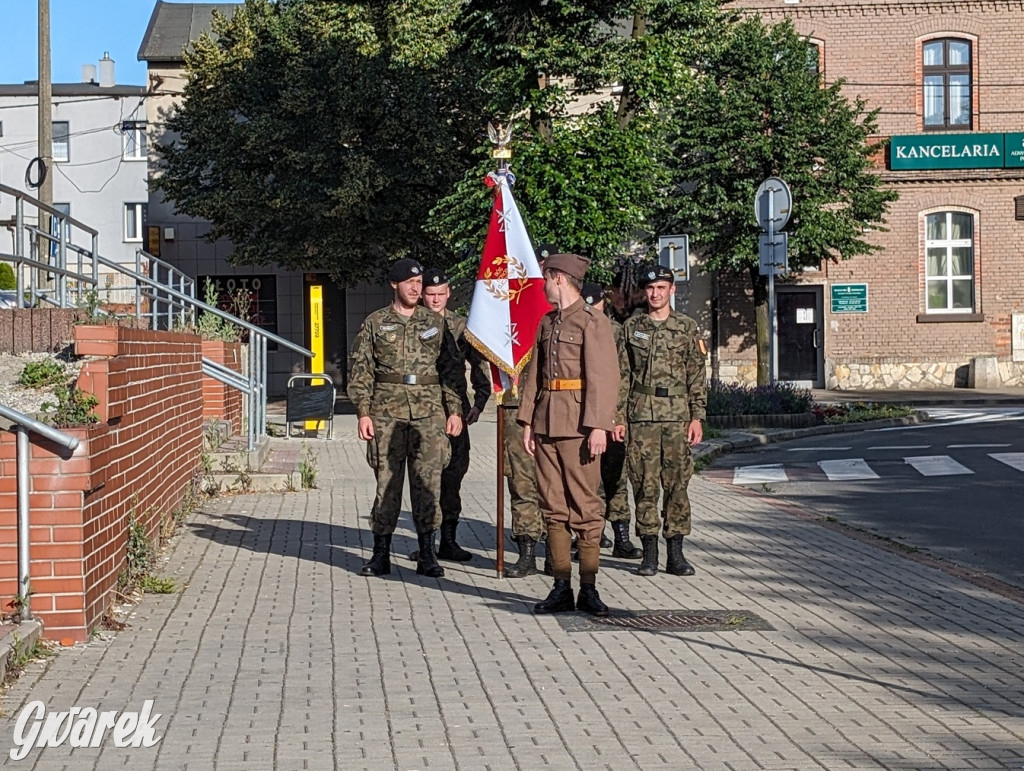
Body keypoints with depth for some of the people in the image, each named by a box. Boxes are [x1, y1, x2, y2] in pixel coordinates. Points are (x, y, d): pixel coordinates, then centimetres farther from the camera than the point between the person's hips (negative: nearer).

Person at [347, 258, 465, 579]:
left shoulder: (435, 323, 11)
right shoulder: (375, 323, 6)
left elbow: (452, 368, 11)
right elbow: (361, 371, 4)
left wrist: (454, 410, 4)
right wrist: (363, 412, -4)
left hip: (429, 411, 1)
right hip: (387, 411, -1)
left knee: (428, 482, 1)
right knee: (387, 481, 1)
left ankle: (427, 554, 8)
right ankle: (381, 554, 8)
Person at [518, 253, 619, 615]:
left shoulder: (593, 321, -6)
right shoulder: (546, 323, 16)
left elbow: (604, 378, -12)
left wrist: (598, 426, -18)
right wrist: (528, 421, 12)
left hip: (578, 425, -7)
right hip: (546, 424, 7)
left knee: (585, 506, -2)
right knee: (553, 506, 7)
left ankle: (588, 588, 4)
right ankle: (562, 587, 13)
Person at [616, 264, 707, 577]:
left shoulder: (687, 327, 7)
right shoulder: (631, 327, 9)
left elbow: (697, 375, 6)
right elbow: (622, 375, 9)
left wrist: (697, 417, -1)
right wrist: (618, 416, 3)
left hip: (677, 415, 0)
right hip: (641, 416, 0)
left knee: (677, 483, 0)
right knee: (645, 486, 1)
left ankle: (676, 554, 6)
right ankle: (649, 554, 7)